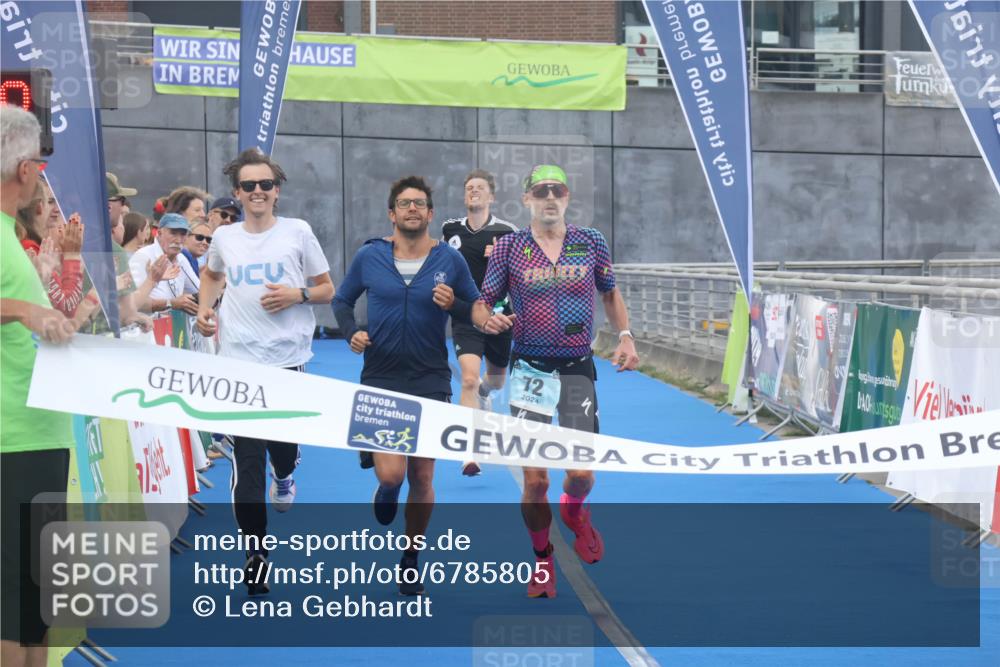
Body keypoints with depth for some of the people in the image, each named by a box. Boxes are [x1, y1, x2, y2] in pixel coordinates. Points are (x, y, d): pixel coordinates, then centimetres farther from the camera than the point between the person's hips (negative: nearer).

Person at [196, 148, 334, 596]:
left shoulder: (298, 232, 0)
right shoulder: (224, 238, 7)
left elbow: (327, 290, 6)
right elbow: (212, 274, 29)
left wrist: (297, 294, -13)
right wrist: (204, 309, 11)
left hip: (288, 358, -1)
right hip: (238, 361, 1)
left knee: (283, 443, 7)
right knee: (247, 460, -5)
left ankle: (284, 475, 46)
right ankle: (255, 550, 1)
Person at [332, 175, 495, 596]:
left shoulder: (450, 260, 1)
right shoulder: (369, 256, 0)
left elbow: (479, 312, 7)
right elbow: (342, 301, 14)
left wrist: (454, 305, -13)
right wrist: (351, 332, -4)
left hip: (431, 382, 1)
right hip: (380, 379, -1)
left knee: (421, 479, 6)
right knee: (391, 473, -15)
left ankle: (410, 561, 25)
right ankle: (387, 490, 24)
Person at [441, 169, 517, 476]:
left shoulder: (506, 232, -6)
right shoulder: (450, 229, 2)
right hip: (465, 317, 0)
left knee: (496, 380, 21)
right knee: (469, 379, -20)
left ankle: (483, 392, 61)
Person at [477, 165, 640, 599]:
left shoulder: (591, 243, 4)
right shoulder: (508, 247, 0)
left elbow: (610, 293, 19)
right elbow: (484, 304, 2)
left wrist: (625, 336, 6)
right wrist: (488, 320, -20)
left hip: (578, 372, 1)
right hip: (530, 372, -1)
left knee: (582, 475, -3)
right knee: (535, 480, -4)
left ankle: (574, 513, 34)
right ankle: (542, 560, 20)